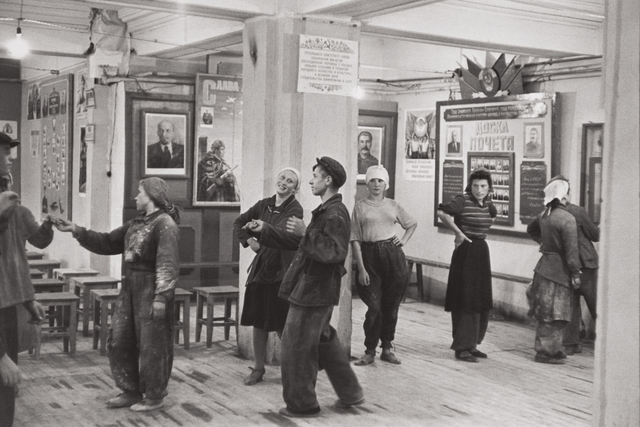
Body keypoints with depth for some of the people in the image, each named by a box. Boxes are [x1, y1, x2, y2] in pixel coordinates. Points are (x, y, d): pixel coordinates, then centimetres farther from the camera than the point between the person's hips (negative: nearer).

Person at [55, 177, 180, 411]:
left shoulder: (165, 224, -12)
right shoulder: (136, 224, 15)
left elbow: (167, 264, -19)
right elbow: (107, 243, 20)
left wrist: (161, 297, -25)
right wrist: (77, 231, 13)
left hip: (151, 288, -9)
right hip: (130, 287, 9)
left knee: (152, 344, 1)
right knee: (120, 340, 12)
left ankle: (154, 396, 14)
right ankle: (131, 391, 24)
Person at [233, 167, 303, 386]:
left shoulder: (295, 209, -10)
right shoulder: (264, 205, 7)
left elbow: (285, 235, -29)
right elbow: (238, 222, 19)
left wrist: (264, 228, -46)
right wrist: (248, 240, 3)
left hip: (282, 272, -5)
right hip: (260, 268, 5)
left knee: (282, 326, -3)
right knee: (258, 322, 9)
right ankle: (258, 368, 20)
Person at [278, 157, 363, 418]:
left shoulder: (335, 214, -18)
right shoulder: (329, 210, 13)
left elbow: (333, 251, -28)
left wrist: (305, 232, -27)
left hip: (313, 292, -10)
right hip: (317, 289, 10)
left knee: (296, 347, 0)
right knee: (324, 341, 20)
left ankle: (301, 404, 12)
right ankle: (350, 393, 29)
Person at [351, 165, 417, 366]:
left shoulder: (393, 205, 10)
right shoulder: (360, 206, 2)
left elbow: (412, 224, 26)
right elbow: (355, 239, -2)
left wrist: (403, 241, 8)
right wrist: (361, 268, -9)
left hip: (392, 254, 3)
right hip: (369, 254, -3)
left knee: (391, 305, 6)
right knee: (374, 306, -4)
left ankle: (387, 348, 18)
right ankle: (370, 351, 8)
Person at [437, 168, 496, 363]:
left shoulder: (487, 203, 9)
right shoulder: (463, 201, -13)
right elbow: (442, 212, -26)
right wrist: (459, 233, -16)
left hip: (482, 252, 8)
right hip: (466, 252, -8)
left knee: (482, 302, 10)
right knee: (465, 302, -6)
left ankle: (472, 344, 20)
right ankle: (462, 347, -1)